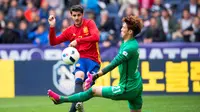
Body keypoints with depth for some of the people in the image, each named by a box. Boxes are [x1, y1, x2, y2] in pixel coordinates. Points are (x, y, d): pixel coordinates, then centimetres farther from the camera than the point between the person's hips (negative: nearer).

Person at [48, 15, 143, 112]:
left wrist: (95, 76, -24)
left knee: (93, 91, -2)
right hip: (136, 88, 9)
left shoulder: (129, 47, -22)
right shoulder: (133, 43, 9)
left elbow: (112, 65, -25)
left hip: (127, 89, -9)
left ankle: (60, 99, 6)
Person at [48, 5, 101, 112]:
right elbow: (53, 42, 10)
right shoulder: (70, 30, 12)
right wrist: (52, 27, -5)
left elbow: (96, 37, -18)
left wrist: (78, 41, -25)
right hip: (81, 59, 0)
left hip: (93, 60, 0)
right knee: (79, 77, -32)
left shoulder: (89, 23, 2)